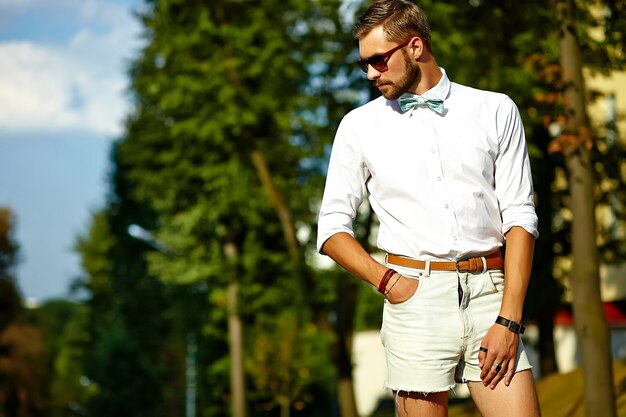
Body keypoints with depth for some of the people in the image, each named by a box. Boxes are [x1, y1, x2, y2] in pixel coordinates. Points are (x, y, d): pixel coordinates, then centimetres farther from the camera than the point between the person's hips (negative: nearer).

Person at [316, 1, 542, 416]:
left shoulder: (496, 111, 8)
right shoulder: (360, 125, 11)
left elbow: (520, 218, 3)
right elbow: (333, 228, 12)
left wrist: (509, 320, -7)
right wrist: (386, 279, -5)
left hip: (487, 292, 0)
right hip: (415, 297, 0)